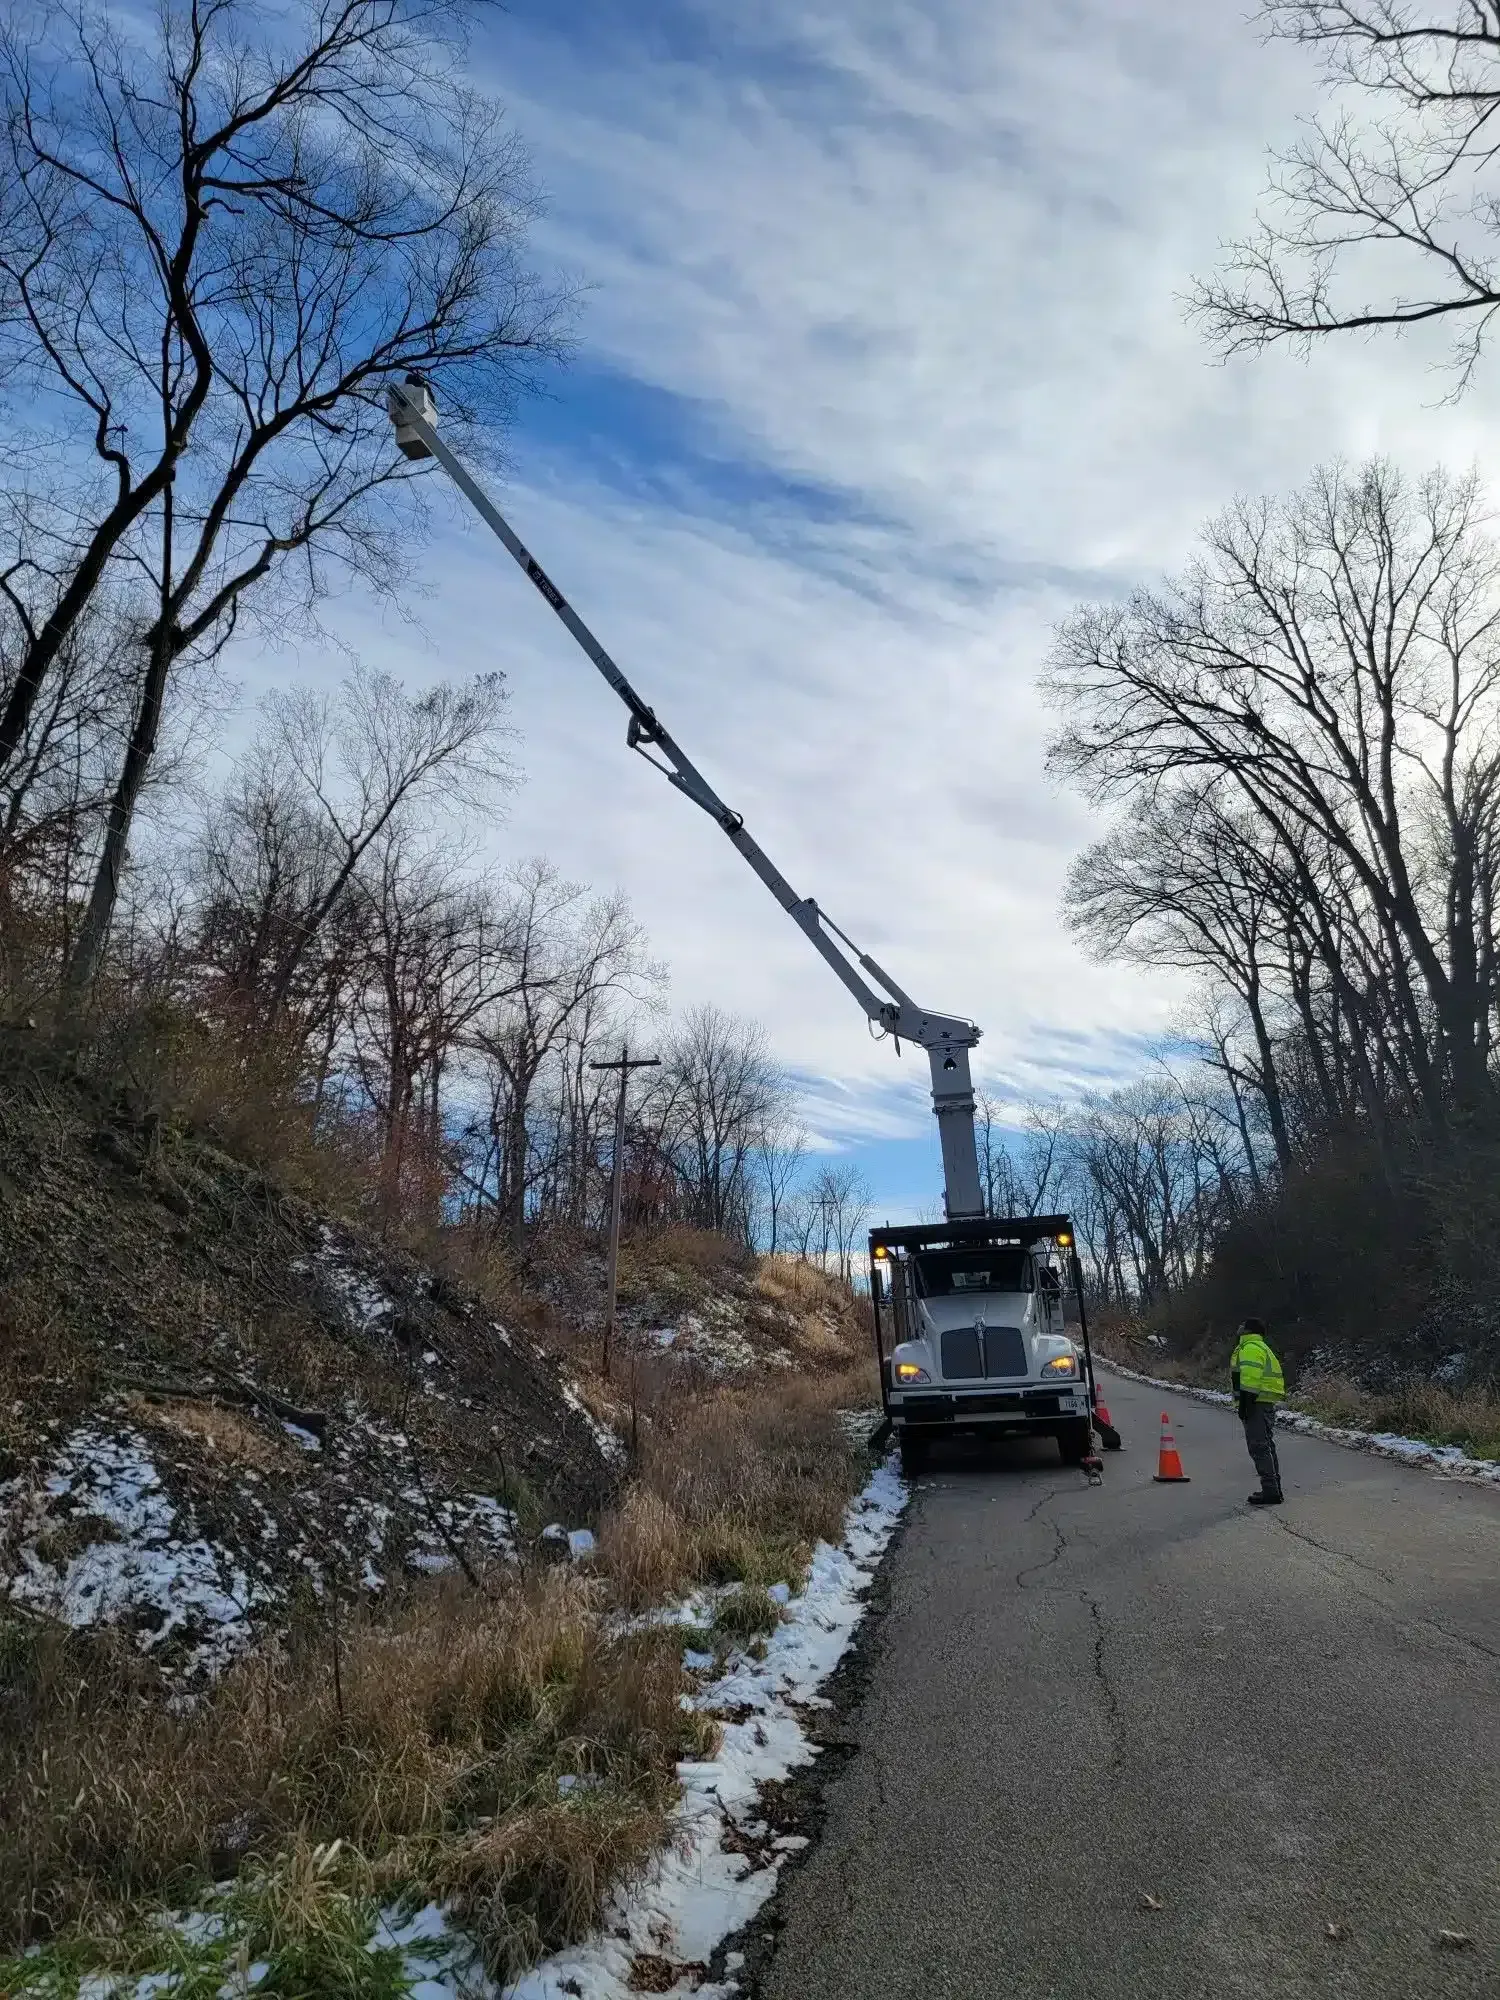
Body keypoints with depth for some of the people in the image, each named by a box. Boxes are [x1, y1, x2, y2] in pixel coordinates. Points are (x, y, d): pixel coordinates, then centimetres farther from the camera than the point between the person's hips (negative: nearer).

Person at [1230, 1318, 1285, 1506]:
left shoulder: (1250, 1348, -11)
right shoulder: (1261, 1347, 22)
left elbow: (1251, 1378, -20)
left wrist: (1244, 1403, -21)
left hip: (1256, 1404, -11)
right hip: (1267, 1403, 11)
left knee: (1259, 1447, -9)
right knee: (1266, 1446, 17)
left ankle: (1270, 1492, -9)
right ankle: (1273, 1490, 24)